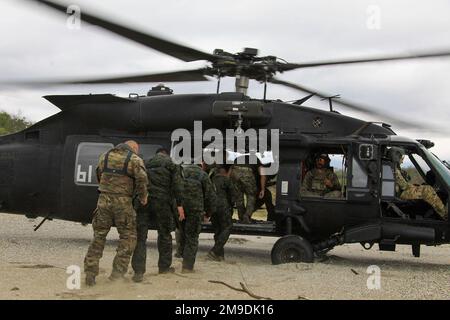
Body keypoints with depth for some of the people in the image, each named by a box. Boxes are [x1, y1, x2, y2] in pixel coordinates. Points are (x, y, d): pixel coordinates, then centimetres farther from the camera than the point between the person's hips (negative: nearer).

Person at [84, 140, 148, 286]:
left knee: (99, 236, 11)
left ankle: (90, 273, 8)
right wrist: (143, 197, 3)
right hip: (123, 202, -4)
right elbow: (141, 179, -10)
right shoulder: (134, 159, 0)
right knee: (128, 236, 10)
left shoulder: (105, 156, 15)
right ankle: (118, 270, 4)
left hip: (104, 199, 4)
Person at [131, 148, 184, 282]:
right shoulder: (171, 164, 8)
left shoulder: (147, 164, 20)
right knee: (164, 234, 14)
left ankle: (138, 271, -8)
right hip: (161, 201, -2)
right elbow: (177, 184, -2)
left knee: (140, 236, 1)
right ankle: (164, 266, 24)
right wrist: (179, 204, -5)